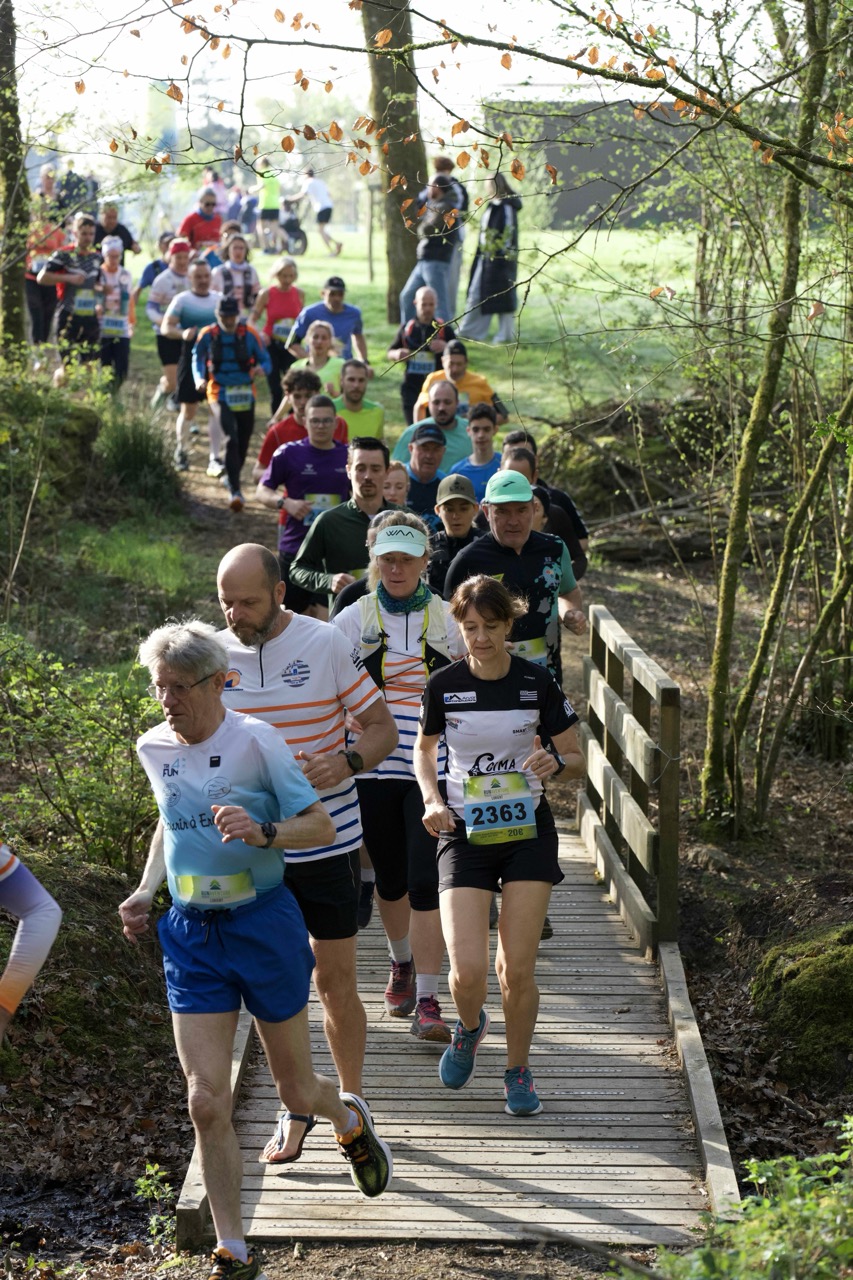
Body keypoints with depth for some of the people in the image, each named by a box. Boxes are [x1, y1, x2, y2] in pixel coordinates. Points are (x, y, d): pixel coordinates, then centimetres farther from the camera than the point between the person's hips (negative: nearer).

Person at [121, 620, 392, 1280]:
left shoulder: (255, 740, -13)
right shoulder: (153, 748, 2)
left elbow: (322, 826, -10)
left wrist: (263, 833, -29)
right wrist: (146, 889, 8)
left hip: (263, 923, -3)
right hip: (192, 933, 4)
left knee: (295, 1089, 11)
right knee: (207, 1104, -5)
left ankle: (351, 1120, 48)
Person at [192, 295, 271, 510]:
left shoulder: (249, 334, -2)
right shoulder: (207, 335, -1)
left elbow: (265, 359, 1)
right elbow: (197, 358, 11)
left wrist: (261, 368, -23)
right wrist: (199, 379, -7)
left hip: (245, 394, 2)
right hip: (220, 394, -2)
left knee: (242, 442, 12)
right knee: (231, 439, -20)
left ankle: (233, 479, 38)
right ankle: (235, 491, -23)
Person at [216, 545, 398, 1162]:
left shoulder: (326, 644, -9)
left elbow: (383, 728, -3)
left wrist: (348, 761, -23)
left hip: (328, 841, -3)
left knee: (335, 982, 5)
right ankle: (295, 1107, 25)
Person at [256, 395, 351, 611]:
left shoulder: (348, 455, 6)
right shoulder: (289, 453, -2)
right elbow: (263, 491, 1)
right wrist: (285, 503, -17)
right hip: (295, 550, -1)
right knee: (300, 614, 8)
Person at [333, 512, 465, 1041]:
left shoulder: (448, 620, 4)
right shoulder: (354, 620, 3)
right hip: (373, 769, 1)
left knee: (426, 882, -10)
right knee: (390, 878, 13)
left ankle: (427, 1001, -8)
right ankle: (402, 963, 40)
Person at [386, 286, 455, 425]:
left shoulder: (445, 330, 2)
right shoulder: (406, 329, 7)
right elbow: (390, 352, 15)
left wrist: (445, 347, -15)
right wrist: (397, 354, -9)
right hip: (411, 388, 2)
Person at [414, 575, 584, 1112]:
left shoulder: (537, 683, -6)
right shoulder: (444, 685, -4)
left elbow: (578, 760, 3)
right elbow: (424, 750, 14)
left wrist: (555, 762, -20)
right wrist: (431, 800, -4)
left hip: (527, 832, 0)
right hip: (465, 834, 0)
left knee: (518, 970, -3)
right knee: (468, 971, -11)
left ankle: (518, 1072, 21)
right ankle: (470, 1027, 25)